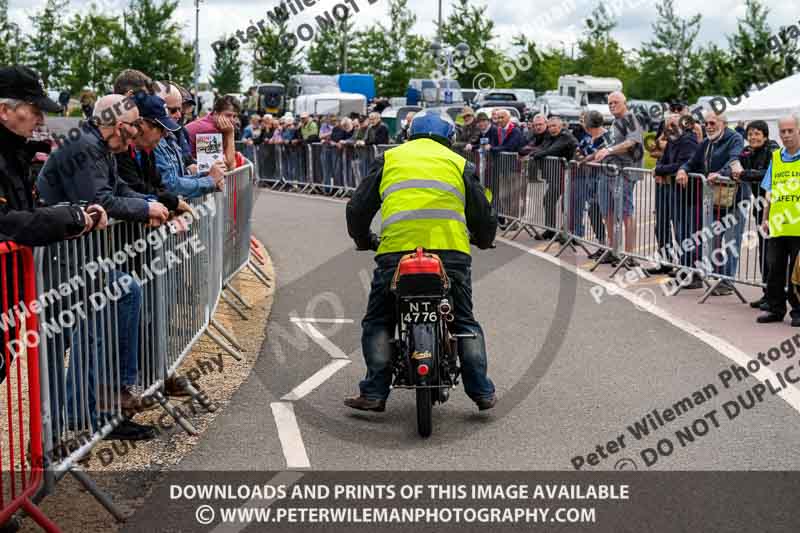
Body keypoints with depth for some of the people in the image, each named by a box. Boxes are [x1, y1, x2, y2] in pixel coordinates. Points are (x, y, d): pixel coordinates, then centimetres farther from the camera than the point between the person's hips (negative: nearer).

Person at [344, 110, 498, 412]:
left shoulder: (389, 158, 17)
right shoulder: (459, 163, 18)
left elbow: (358, 208, 16)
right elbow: (483, 215, 20)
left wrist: (363, 240, 34)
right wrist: (484, 240, 41)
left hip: (396, 249, -1)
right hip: (451, 250, 1)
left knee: (377, 322, 12)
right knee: (465, 323, 15)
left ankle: (374, 393, 3)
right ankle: (482, 392, 9)